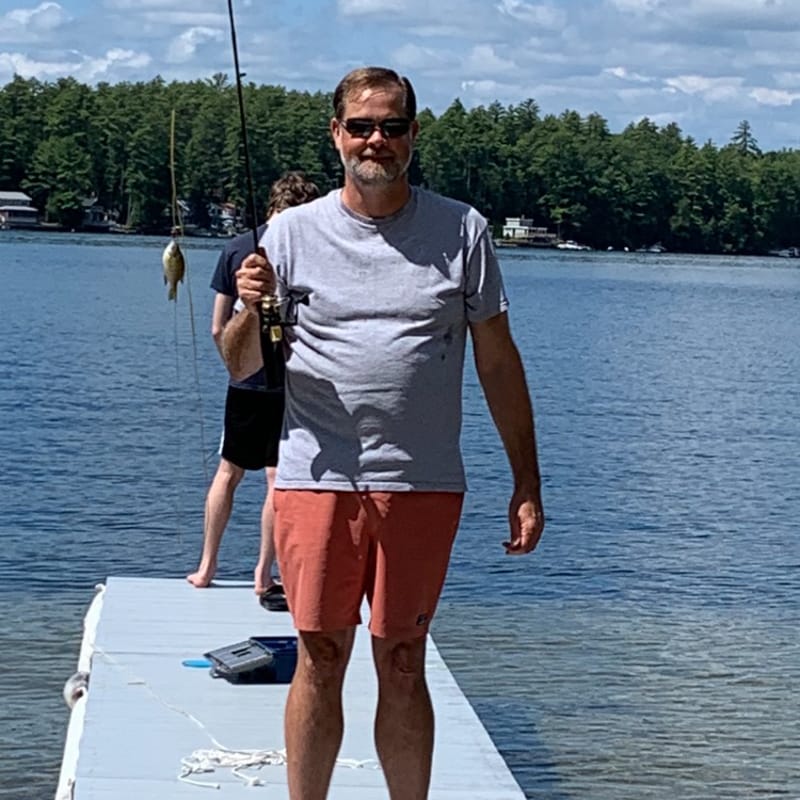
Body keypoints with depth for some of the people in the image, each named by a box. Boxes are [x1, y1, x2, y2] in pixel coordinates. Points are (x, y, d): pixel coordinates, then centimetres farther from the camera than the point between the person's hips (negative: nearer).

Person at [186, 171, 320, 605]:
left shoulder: (235, 248, 3)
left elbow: (218, 328, 4)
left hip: (244, 384, 3)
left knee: (228, 472, 16)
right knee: (278, 479, 2)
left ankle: (206, 568, 22)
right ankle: (264, 578, 4)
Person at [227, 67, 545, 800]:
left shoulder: (461, 231, 5)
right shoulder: (294, 232, 5)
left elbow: (498, 362, 7)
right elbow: (242, 368, 7)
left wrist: (527, 485, 5)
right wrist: (251, 309, -15)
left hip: (422, 486, 0)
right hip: (317, 482, 0)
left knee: (402, 668, 6)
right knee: (320, 662, 4)